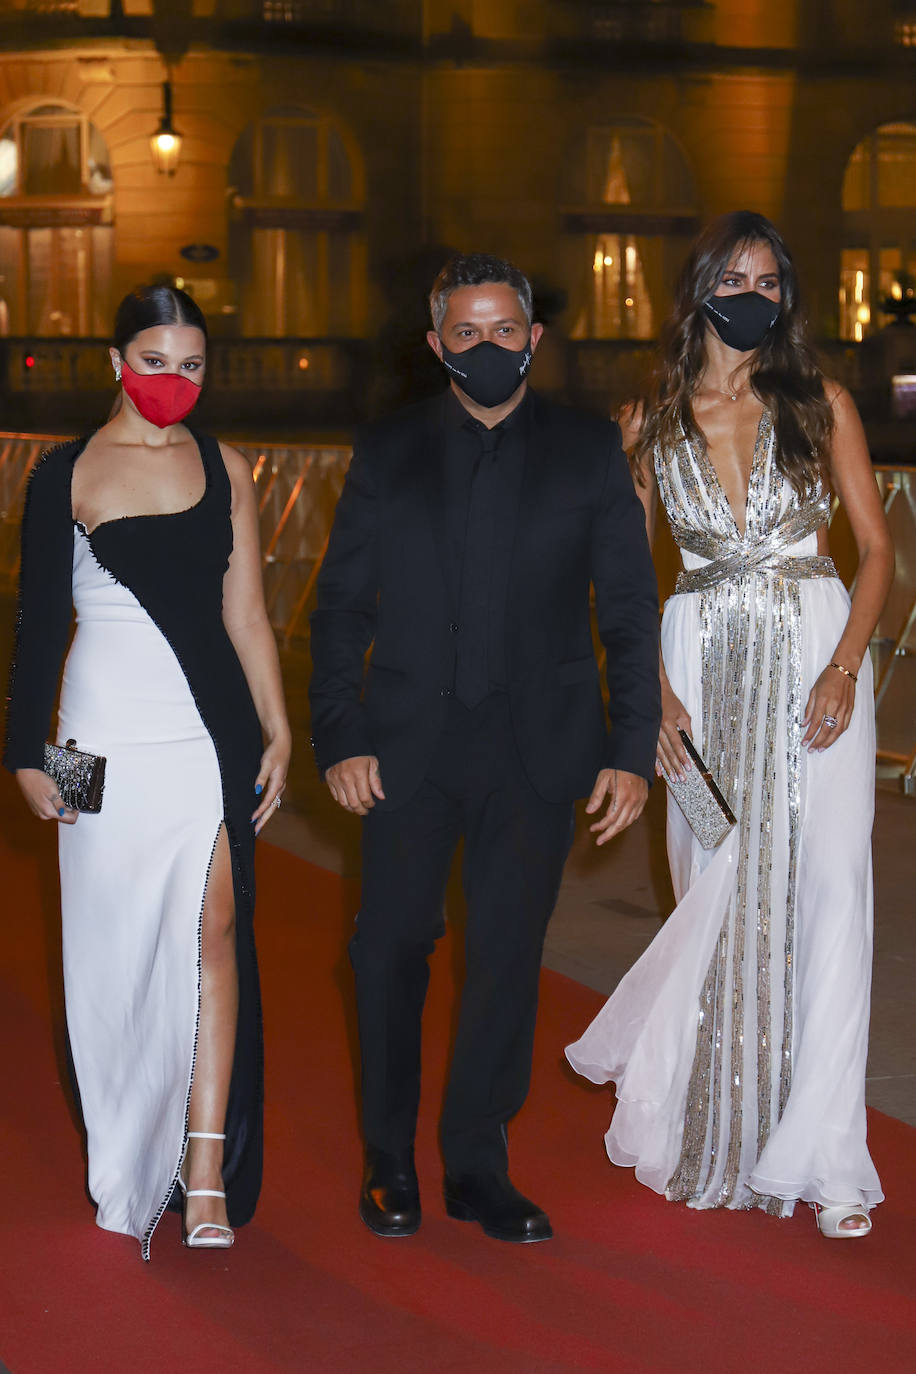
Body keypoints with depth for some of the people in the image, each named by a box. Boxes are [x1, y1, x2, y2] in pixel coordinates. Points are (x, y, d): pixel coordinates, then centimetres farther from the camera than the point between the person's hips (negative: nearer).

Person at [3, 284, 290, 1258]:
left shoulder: (225, 470, 9)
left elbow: (245, 614, 10)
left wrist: (277, 732, 6)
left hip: (212, 735, 1)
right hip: (109, 740, -1)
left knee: (211, 933, -6)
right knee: (117, 948, 6)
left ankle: (207, 1174, -4)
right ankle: (126, 1171, 21)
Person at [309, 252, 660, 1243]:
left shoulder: (589, 450, 4)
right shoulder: (387, 453, 5)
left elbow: (630, 611, 3)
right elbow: (339, 609, 5)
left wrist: (631, 751, -3)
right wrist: (340, 739, -4)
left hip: (535, 752, 0)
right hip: (407, 749, 1)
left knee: (507, 956, 4)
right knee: (392, 947, 6)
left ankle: (477, 1166, 19)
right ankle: (389, 1158, 24)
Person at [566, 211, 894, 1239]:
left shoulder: (820, 404, 3)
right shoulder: (651, 422, 6)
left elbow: (876, 546, 3)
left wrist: (844, 666, -10)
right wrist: (655, 691, -4)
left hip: (815, 653, -1)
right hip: (704, 665, 1)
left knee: (824, 890, -8)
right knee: (718, 894, 2)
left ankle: (818, 1154, -1)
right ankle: (708, 1127, 25)